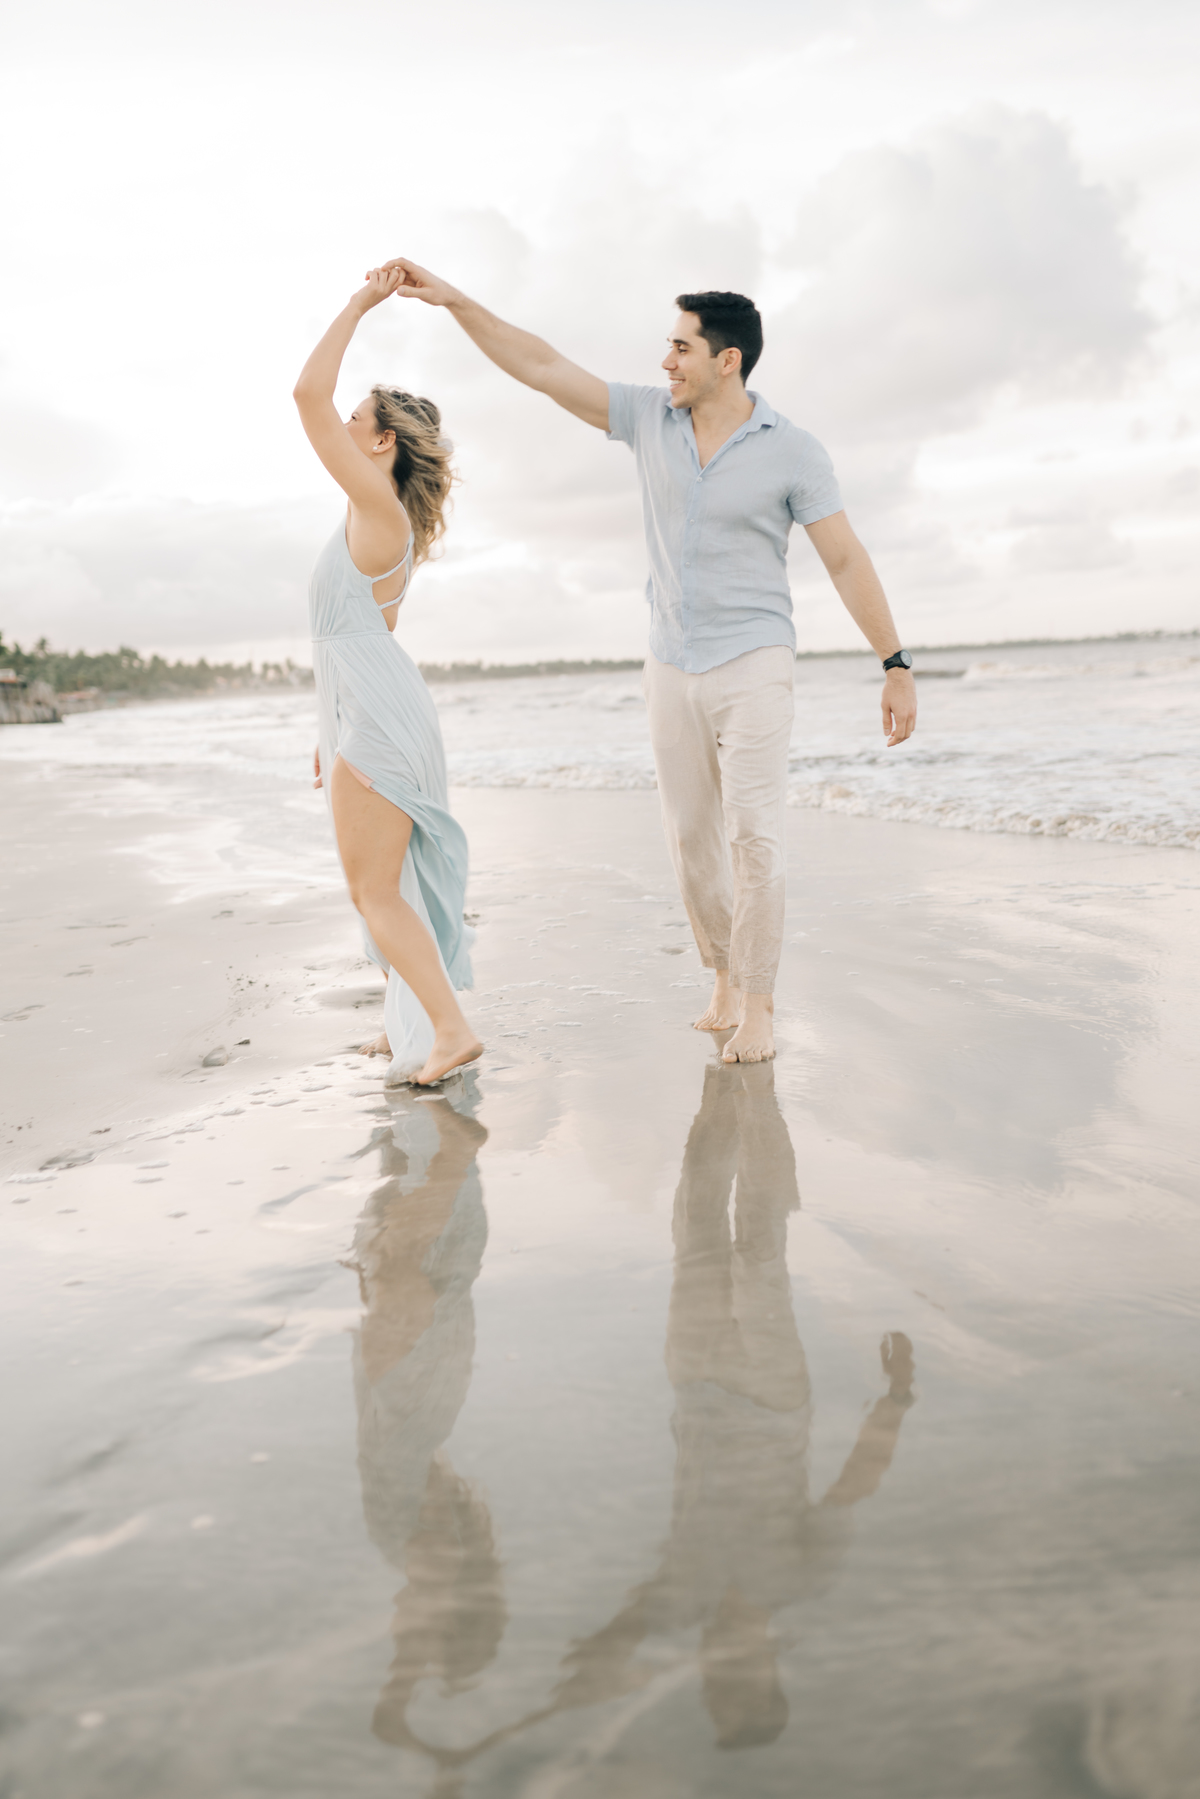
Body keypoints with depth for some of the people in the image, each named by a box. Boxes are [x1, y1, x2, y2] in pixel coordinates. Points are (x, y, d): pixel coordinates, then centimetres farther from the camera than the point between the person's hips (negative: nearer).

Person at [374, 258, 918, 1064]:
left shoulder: (794, 451, -8)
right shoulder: (650, 418, 3)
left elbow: (847, 559, -8)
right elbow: (543, 368, 2)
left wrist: (898, 666, -10)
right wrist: (453, 298, -4)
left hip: (754, 666, -4)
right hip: (673, 667, 5)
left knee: (754, 835, -12)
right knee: (692, 839, 7)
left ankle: (757, 1009, -3)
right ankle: (726, 975, 26)